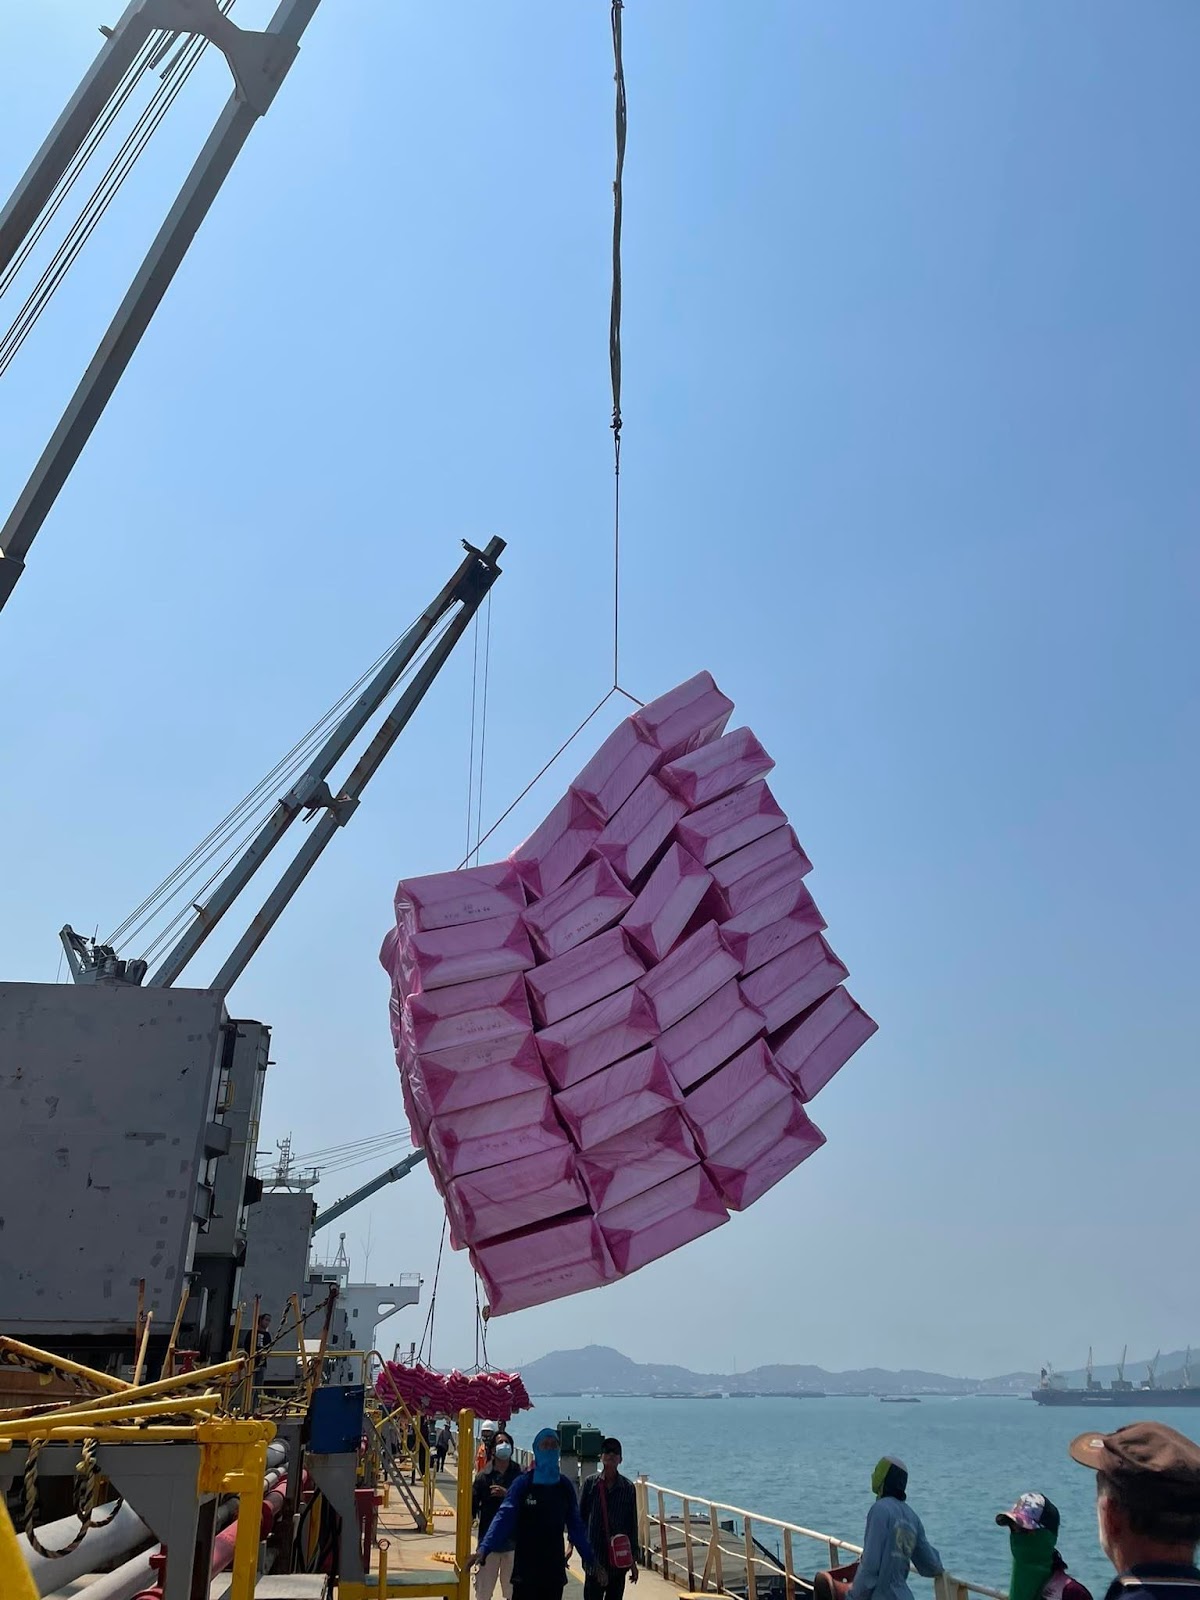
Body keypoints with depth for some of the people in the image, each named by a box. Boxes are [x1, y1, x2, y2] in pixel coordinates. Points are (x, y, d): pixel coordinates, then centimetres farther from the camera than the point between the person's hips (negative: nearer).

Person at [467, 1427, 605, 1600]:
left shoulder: (565, 1486, 5)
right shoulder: (523, 1483, -8)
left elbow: (576, 1526, 9)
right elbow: (504, 1517, -17)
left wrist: (591, 1560, 6)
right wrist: (483, 1549, -30)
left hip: (555, 1570, 4)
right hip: (526, 1570, -3)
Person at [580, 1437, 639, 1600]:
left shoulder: (628, 1488, -1)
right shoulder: (590, 1483, -3)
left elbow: (632, 1525, 4)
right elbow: (581, 1516, 3)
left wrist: (633, 1561, 6)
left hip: (619, 1557, 1)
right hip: (594, 1554, -1)